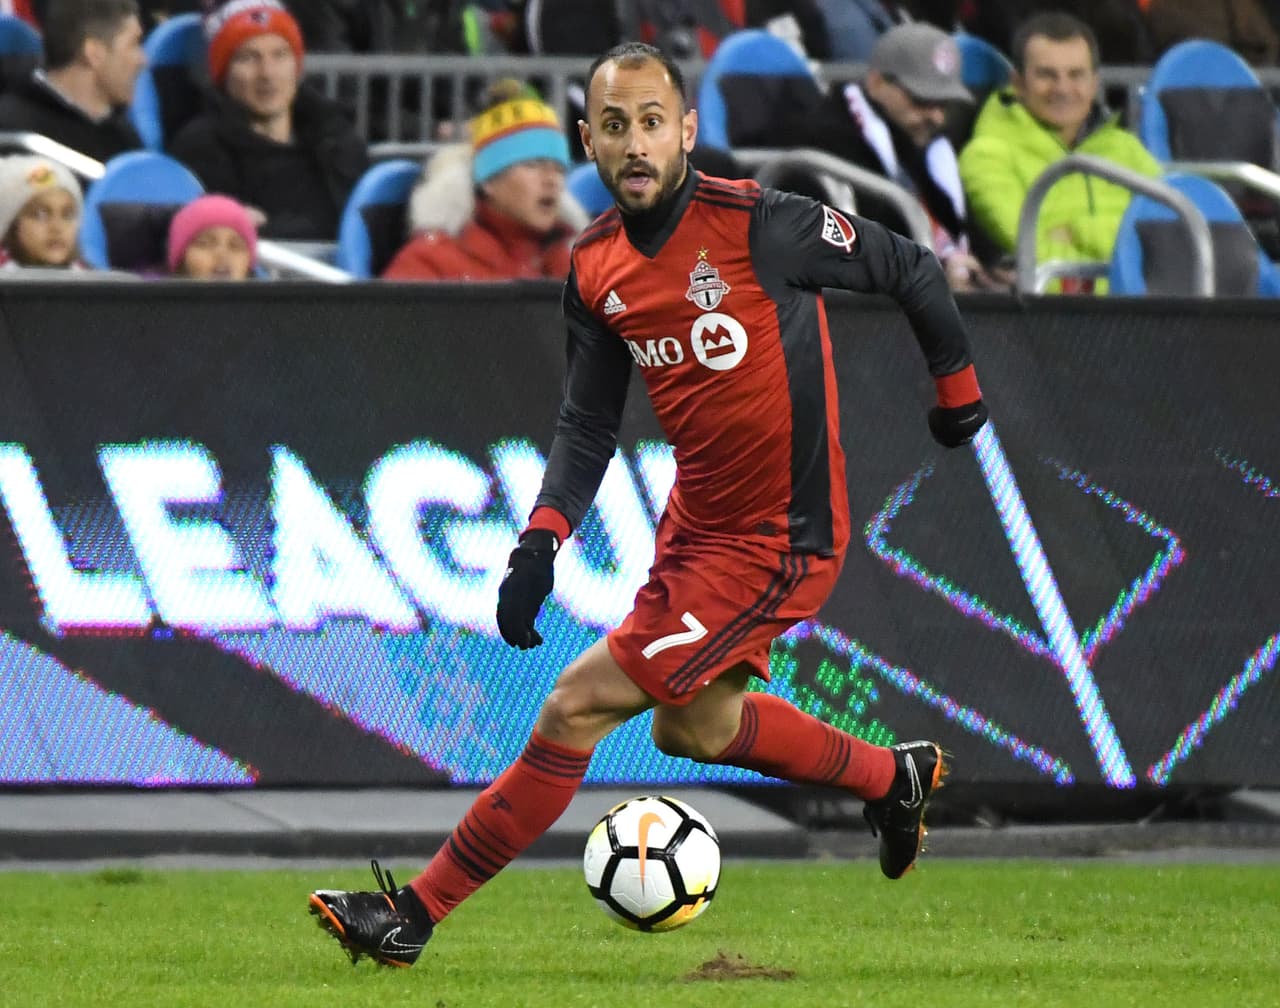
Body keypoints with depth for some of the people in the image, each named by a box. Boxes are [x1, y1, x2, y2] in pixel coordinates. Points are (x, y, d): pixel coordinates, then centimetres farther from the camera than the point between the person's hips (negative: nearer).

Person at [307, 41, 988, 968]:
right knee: (690, 727, 25)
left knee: (577, 709, -11)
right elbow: (589, 422, 9)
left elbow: (912, 269, -7)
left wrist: (958, 389, 6)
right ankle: (894, 778, 47)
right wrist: (542, 539, -5)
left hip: (775, 543, -8)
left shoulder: (758, 224, -20)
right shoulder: (597, 267, 0)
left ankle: (412, 917, -4)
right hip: (695, 526, 8)